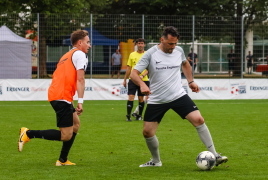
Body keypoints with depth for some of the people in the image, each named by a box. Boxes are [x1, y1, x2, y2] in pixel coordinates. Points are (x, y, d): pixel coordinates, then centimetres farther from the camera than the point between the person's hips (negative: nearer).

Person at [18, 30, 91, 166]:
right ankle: (28, 134, -10)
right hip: (62, 97, -10)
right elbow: (80, 79, -12)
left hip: (54, 94, 10)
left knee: (76, 124, 21)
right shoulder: (80, 54, -3)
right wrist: (80, 102, -16)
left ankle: (62, 160, 21)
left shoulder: (67, 56, 26)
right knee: (66, 136, -10)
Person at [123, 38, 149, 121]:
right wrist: (125, 80, 11)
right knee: (131, 97, -8)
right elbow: (128, 68, 12)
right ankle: (128, 116, -7)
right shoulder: (132, 55, 7)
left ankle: (140, 115, 20)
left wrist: (142, 75, -23)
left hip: (143, 80, -1)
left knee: (141, 98, 6)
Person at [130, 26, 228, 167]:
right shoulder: (151, 54, -11)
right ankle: (156, 161, 25)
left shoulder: (179, 51, 2)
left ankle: (214, 156, -7)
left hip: (178, 96, 2)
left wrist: (190, 81, 20)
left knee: (198, 120, -14)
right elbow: (134, 73, -15)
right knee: (147, 132, -1)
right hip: (156, 101, -1)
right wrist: (142, 84, -34)